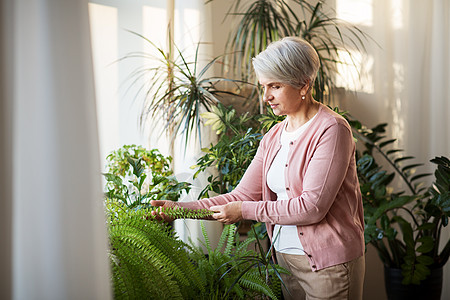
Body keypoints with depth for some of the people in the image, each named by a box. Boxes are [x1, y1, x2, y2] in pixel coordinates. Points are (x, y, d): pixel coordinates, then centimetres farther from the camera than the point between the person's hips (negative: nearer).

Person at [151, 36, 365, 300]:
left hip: (329, 265, -6)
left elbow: (312, 206, -21)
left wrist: (246, 211, -16)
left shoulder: (331, 130, -14)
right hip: (285, 257, 7)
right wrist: (182, 208, -4)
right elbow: (243, 196, 6)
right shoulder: (274, 137, 9)